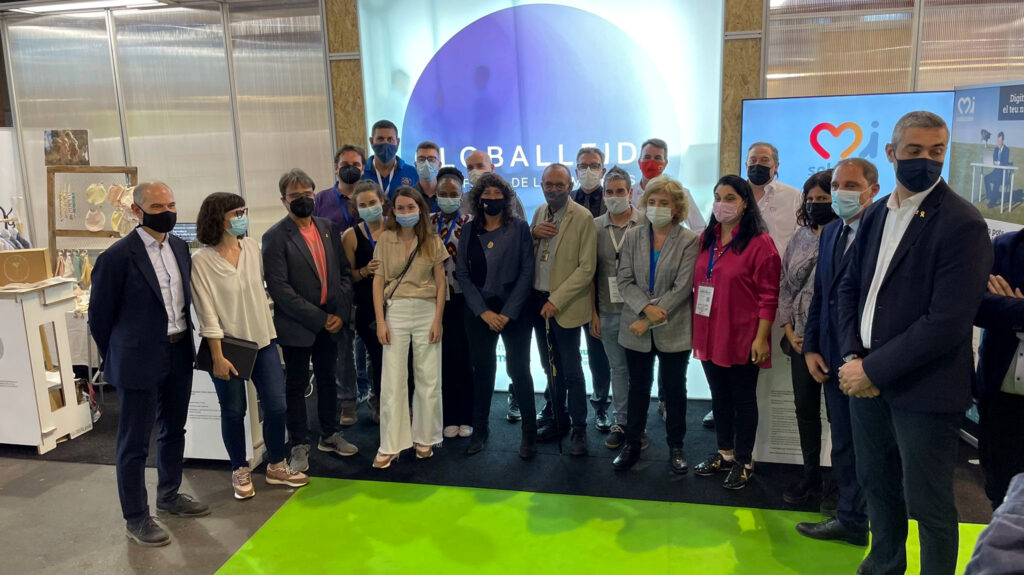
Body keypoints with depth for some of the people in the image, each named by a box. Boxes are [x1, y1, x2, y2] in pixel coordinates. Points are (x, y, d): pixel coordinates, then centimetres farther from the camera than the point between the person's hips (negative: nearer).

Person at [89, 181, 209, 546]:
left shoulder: (180, 247, 4)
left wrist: (185, 342, 13)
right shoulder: (117, 256, -15)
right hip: (140, 359, -6)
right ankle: (135, 518, 19)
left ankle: (169, 495, 38)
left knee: (173, 430, 20)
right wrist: (117, 360, 3)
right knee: (135, 442, 5)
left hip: (179, 354, 7)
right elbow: (100, 315, -6)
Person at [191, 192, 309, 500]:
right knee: (234, 411, 9)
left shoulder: (252, 247, -1)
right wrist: (217, 357, -15)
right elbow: (207, 313, -14)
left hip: (262, 340, 4)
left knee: (276, 405, 5)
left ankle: (277, 466, 24)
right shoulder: (201, 261, -14)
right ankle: (240, 472, 28)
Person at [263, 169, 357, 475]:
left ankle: (330, 435, 32)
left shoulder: (329, 228, 6)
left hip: (330, 321, 5)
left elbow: (344, 272, 7)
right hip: (297, 326, -5)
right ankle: (299, 445, 21)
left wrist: (341, 312, -5)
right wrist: (317, 318, -16)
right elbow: (279, 288, -16)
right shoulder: (275, 237, -10)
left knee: (327, 378, 17)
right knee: (296, 384, 8)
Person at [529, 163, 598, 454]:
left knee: (571, 370, 1)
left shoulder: (583, 217, -12)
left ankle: (579, 429, 14)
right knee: (551, 367, 16)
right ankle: (558, 421, 30)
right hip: (538, 301, 6)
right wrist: (533, 233, -8)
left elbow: (586, 268, -16)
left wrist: (556, 300, -19)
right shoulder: (540, 213, 9)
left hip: (565, 305, -6)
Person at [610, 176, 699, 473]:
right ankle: (632, 445, 25)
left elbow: (682, 288, -12)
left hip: (673, 330, -2)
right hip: (637, 328, 3)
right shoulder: (633, 236, 4)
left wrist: (652, 318, -16)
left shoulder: (689, 241, -6)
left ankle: (676, 446, 25)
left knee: (674, 388, 10)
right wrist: (646, 307, -18)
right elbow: (624, 280, -2)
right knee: (638, 387, 13)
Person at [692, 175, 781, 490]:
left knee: (743, 398, 7)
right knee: (719, 396, 16)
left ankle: (744, 462, 21)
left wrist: (761, 338, -15)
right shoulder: (705, 239, 9)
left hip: (742, 337, -6)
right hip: (709, 334, 6)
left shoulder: (760, 242, -10)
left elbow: (768, 296, -12)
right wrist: (695, 328, 10)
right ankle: (725, 453, 31)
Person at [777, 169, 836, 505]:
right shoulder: (801, 237, 10)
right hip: (800, 339, 6)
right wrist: (789, 330, 4)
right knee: (805, 408, 13)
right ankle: (811, 476, 27)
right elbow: (786, 284, 12)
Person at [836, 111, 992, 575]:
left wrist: (874, 369, -16)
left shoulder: (962, 223, -14)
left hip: (922, 388, -6)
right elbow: (850, 287, 11)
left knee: (927, 503, 6)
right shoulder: (875, 215, 7)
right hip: (867, 376, 6)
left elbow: (948, 322, -20)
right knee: (876, 484, 19)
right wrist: (853, 356, -3)